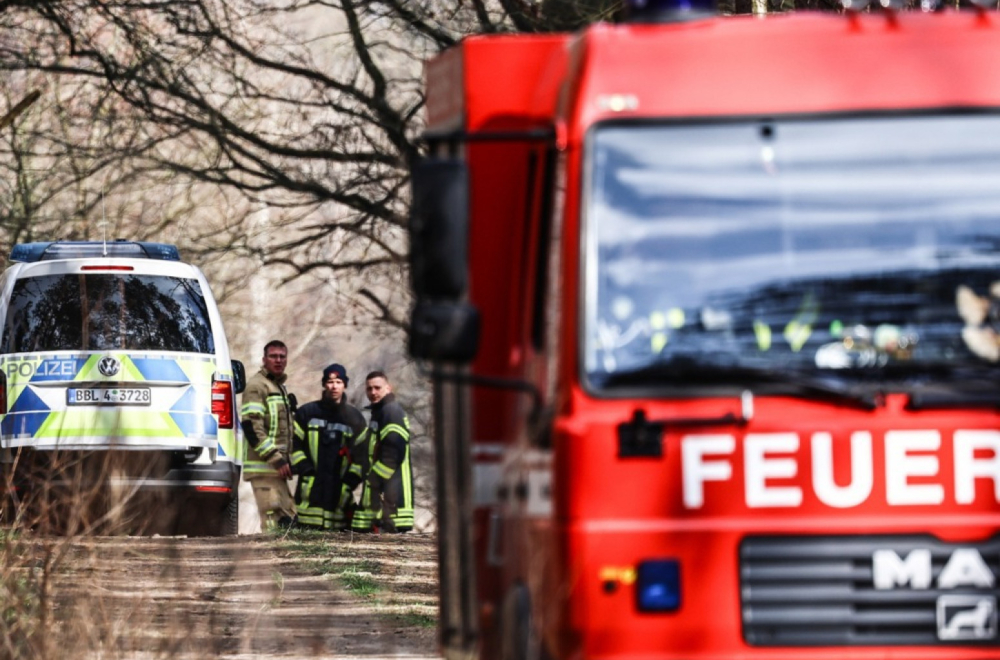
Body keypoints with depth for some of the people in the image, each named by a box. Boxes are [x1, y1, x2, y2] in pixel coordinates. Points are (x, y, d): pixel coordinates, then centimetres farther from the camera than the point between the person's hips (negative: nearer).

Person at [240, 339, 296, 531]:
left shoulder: (280, 387, 23)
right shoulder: (257, 386, -7)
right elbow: (251, 426, -17)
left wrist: (285, 460, 21)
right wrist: (276, 459, -20)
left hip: (277, 467, 10)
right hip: (263, 467, -10)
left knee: (288, 518, 7)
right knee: (273, 519, -16)